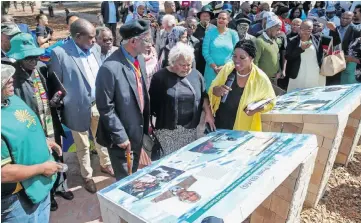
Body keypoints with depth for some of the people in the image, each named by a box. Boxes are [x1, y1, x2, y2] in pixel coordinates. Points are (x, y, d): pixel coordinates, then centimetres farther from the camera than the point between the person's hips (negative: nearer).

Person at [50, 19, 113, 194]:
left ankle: (105, 165, 47)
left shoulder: (93, 49, 2)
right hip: (79, 108, -5)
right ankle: (87, 176, 36)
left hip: (99, 104, 5)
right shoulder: (59, 53, -17)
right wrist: (61, 105, -9)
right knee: (83, 146, 15)